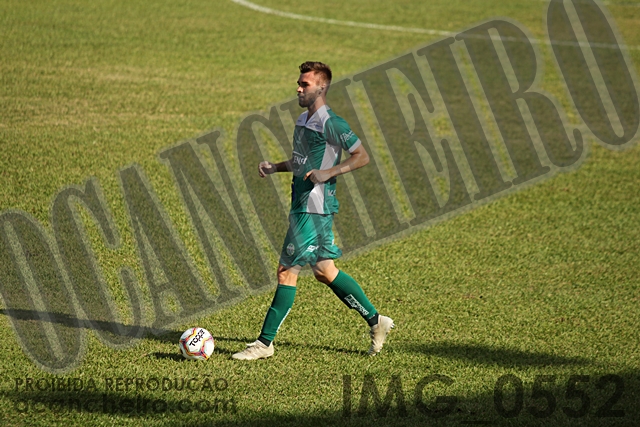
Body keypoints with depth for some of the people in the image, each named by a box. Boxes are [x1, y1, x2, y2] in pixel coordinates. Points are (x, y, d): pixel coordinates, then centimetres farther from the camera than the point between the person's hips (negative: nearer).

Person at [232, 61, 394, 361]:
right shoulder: (303, 120, 15)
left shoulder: (330, 123, -13)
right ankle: (376, 322, 21)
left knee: (287, 271, -7)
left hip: (314, 207, -10)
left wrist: (328, 173, -21)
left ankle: (265, 342, -2)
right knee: (324, 271, 12)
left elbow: (362, 156, -12)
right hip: (303, 204, 10)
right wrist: (275, 167, 11)